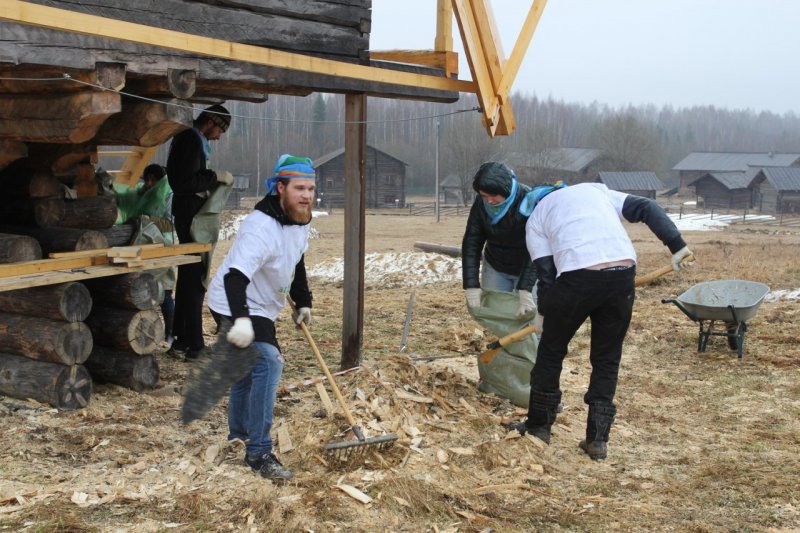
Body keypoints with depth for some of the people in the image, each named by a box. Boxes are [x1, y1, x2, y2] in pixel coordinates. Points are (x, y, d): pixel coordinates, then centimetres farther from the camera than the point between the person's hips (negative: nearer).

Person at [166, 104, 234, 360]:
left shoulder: (187, 138, 17)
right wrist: (216, 176, -16)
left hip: (187, 213, 11)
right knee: (195, 279, -8)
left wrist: (213, 178, 10)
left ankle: (180, 338, 24)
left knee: (188, 276, 16)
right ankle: (194, 345, -6)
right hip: (191, 214, -11)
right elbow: (187, 181, -24)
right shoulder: (192, 140, -15)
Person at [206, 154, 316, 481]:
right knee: (268, 363, -24)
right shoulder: (262, 227, -32)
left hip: (260, 309, 10)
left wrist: (303, 303, 19)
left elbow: (296, 264, 18)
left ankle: (238, 436, 44)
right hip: (234, 307, -10)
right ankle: (258, 452, -19)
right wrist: (241, 320, -54)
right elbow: (235, 276, -43)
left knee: (250, 369, 23)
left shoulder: (300, 222, -1)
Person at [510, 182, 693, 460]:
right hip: (623, 275, 3)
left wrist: (543, 312, 21)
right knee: (607, 358, 16)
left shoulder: (536, 218, 20)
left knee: (551, 351, 18)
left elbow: (545, 271, 9)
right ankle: (598, 439, 16)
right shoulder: (596, 189, 29)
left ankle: (538, 426, 29)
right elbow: (647, 209, 15)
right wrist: (677, 245, 11)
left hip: (577, 279, -3)